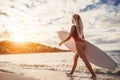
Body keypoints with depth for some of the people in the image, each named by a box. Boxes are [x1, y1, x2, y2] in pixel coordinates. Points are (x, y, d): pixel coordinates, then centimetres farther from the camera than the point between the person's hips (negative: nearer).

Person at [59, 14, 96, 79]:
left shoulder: (73, 26, -8)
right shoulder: (79, 26, 15)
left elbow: (69, 37, -10)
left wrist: (62, 42, 1)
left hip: (78, 44, -9)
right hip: (83, 43, 9)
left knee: (85, 60, -4)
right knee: (75, 58, 17)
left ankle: (93, 74, 0)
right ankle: (71, 73, 28)